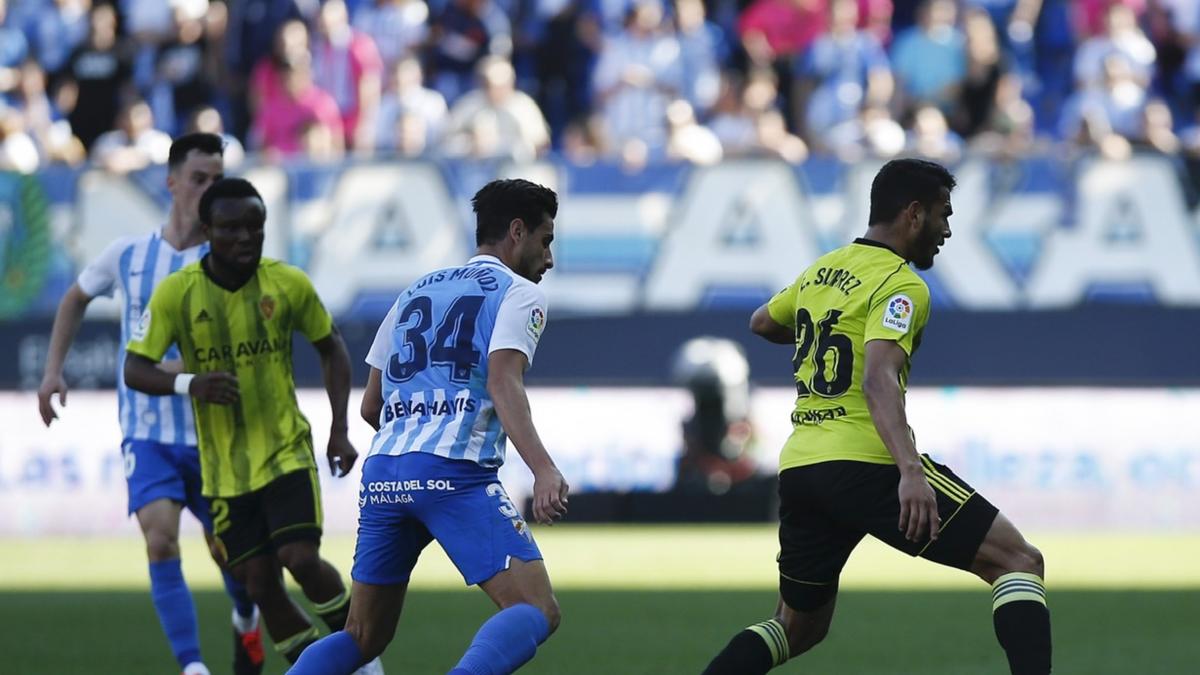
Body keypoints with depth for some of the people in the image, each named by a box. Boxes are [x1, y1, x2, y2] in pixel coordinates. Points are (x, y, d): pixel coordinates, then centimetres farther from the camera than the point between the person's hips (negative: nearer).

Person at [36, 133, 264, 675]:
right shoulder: (128, 254, 0)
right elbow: (76, 299, 19)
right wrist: (53, 370, 11)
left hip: (211, 436, 0)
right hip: (147, 434, 0)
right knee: (161, 540, -20)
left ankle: (246, 621, 47)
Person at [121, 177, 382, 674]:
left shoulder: (288, 284, -6)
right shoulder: (176, 293, -9)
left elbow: (331, 348, 10)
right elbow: (134, 371, -9)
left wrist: (340, 429, 2)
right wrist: (189, 383, -29)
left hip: (287, 451, -1)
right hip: (224, 467, 1)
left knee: (301, 558, -18)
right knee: (260, 585, -1)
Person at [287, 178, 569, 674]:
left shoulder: (416, 292, 26)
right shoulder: (519, 293, 6)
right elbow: (503, 384, -13)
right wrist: (543, 470, -25)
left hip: (382, 473, 7)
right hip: (454, 471, -7)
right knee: (536, 612, -10)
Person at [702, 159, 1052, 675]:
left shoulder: (822, 270, 17)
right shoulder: (901, 285, -7)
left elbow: (762, 323, 36)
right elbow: (878, 380, -23)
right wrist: (910, 471, -34)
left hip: (798, 467, 8)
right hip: (866, 464, -8)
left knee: (797, 628, 22)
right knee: (1019, 561, -6)